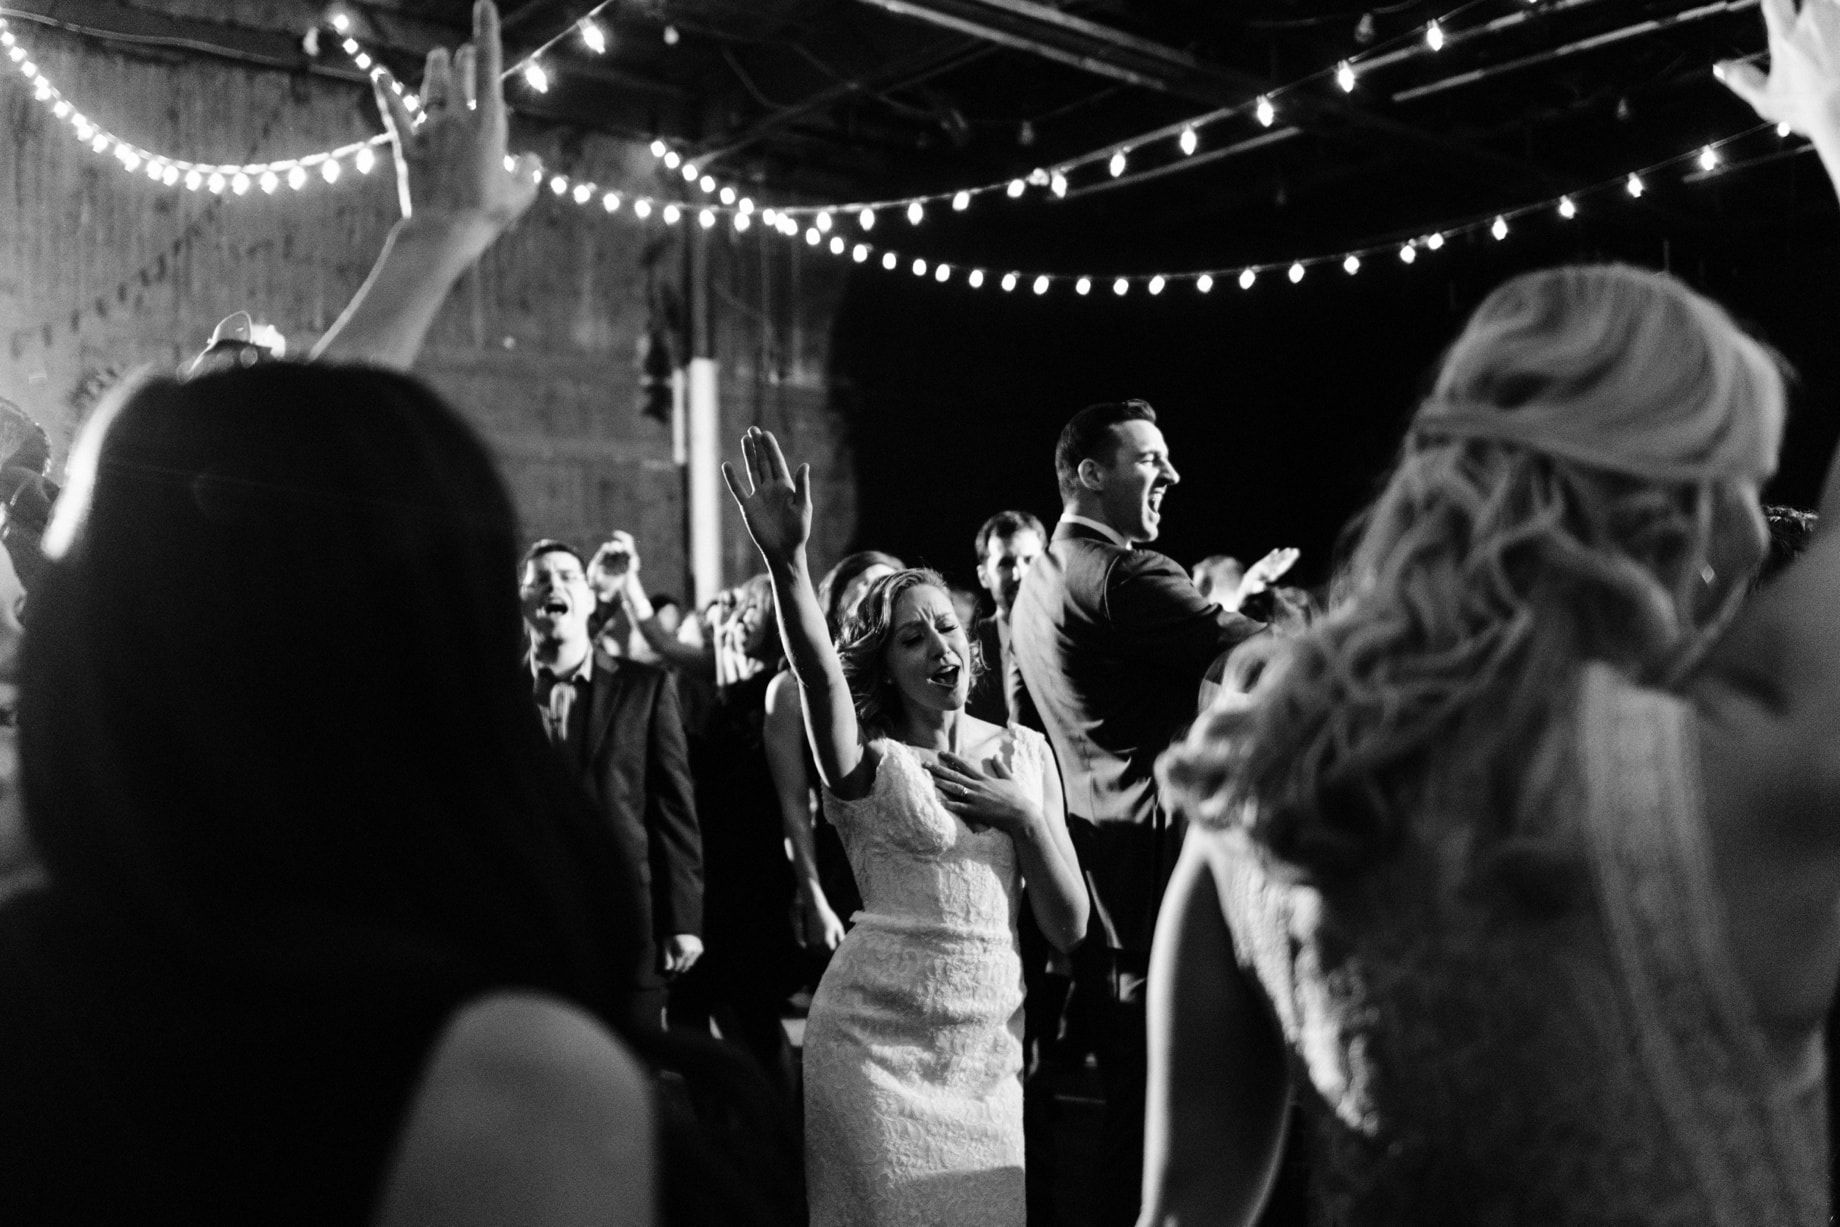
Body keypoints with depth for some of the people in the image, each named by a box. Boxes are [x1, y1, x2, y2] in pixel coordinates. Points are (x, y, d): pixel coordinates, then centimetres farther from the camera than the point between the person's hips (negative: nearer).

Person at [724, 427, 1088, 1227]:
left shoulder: (1023, 752, 6)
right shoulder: (869, 761, -5)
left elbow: (1069, 925, 5)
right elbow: (820, 675, -29)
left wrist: (1024, 817, -9)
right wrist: (786, 560, -45)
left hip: (986, 1044, 4)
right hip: (875, 1040, -3)